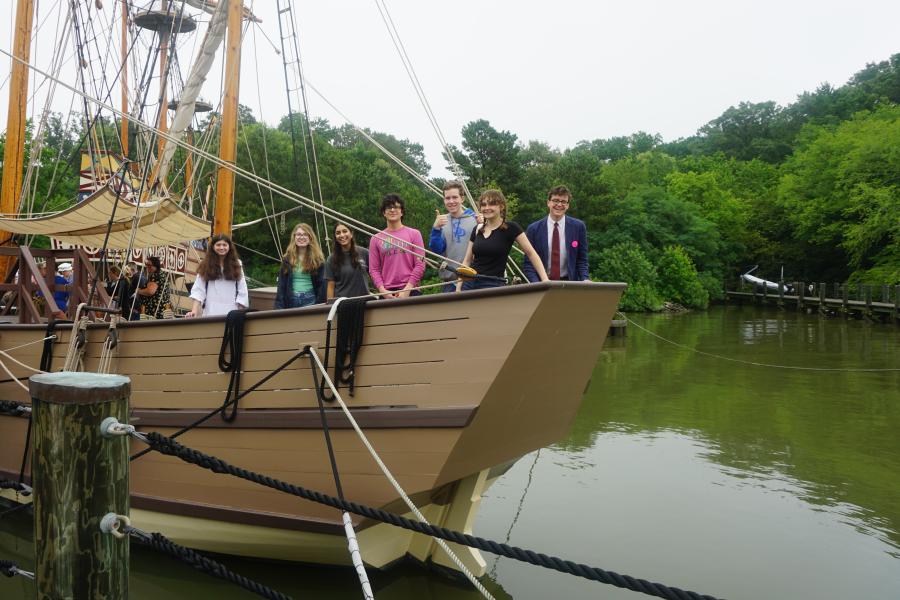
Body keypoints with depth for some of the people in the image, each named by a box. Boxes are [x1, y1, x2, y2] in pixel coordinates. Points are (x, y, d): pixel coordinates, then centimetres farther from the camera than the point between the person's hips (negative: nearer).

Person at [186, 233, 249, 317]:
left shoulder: (236, 265, 10)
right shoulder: (205, 266, 8)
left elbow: (242, 291, 9)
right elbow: (198, 290, 2)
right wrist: (194, 311, -8)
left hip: (231, 312, 1)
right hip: (211, 313, 0)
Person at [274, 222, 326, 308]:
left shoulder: (317, 259, 2)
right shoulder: (287, 259, 8)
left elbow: (321, 284, -1)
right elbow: (281, 285, 6)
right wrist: (279, 305, -2)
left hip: (310, 300, -2)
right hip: (291, 300, 2)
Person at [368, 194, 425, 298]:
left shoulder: (414, 234, 7)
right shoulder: (376, 239, 12)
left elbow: (420, 265, 1)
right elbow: (373, 269, 7)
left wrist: (407, 289, -8)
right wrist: (382, 290, -7)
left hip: (410, 291, -1)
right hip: (386, 293, 1)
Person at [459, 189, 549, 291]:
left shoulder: (510, 228, -4)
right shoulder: (477, 230, 9)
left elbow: (531, 253, -5)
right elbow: (467, 260, 11)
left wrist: (545, 280, -14)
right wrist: (458, 288, 4)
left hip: (493, 285, -5)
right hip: (469, 283, 5)